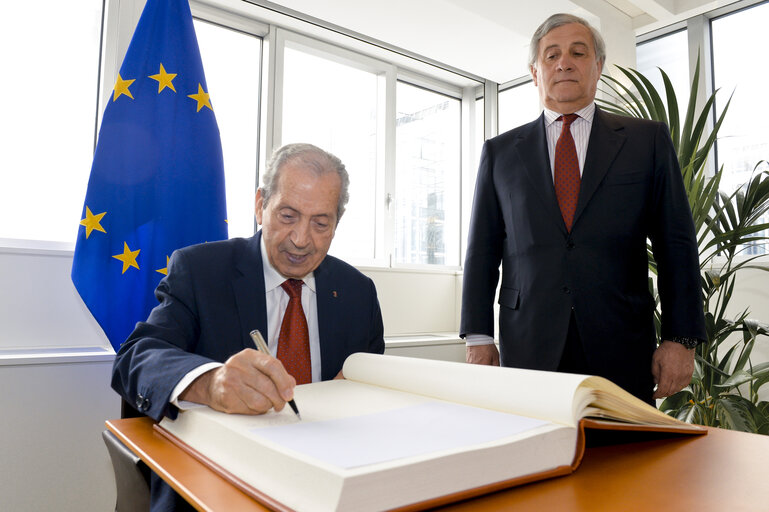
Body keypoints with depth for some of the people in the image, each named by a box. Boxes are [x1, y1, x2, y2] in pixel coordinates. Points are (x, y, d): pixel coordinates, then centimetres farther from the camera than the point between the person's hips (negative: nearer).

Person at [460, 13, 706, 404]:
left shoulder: (648, 140, 9)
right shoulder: (500, 152, 10)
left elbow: (676, 245, 6)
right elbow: (482, 250, 7)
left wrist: (681, 339, -2)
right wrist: (478, 337, 0)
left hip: (621, 349, 0)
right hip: (527, 349, 0)